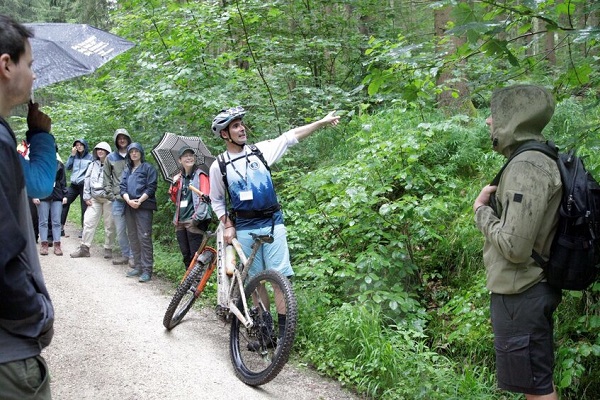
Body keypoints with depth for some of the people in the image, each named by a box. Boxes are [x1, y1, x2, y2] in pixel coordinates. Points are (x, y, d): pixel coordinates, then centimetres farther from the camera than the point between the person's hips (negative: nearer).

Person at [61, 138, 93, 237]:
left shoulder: (90, 157, 0)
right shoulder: (74, 156, 12)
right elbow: (67, 167, 4)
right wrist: (72, 155, -1)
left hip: (84, 185, -4)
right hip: (73, 184, 4)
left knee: (84, 207, 0)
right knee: (65, 202, -1)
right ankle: (61, 226, 5)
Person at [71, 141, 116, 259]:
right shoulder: (93, 165, 14)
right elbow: (87, 180, 14)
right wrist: (86, 197, 6)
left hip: (109, 198, -4)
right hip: (94, 199, 5)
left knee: (109, 225, 1)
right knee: (88, 222, 1)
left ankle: (108, 249, 11)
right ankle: (84, 248, 7)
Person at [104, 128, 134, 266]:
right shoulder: (111, 158, 11)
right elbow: (107, 177, 14)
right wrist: (110, 193, 4)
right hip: (117, 199, 3)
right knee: (120, 230, 6)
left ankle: (133, 256, 6)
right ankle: (125, 254, 19)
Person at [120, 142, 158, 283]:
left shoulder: (148, 168, 1)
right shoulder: (127, 170, 19)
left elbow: (151, 187, -6)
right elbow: (123, 187, 9)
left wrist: (139, 201, -15)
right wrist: (129, 200, -9)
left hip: (144, 207, -6)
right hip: (129, 207, 7)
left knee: (144, 238, -10)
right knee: (133, 237, 10)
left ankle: (147, 270, -8)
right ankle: (137, 267, 18)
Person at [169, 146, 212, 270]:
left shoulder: (200, 175, -2)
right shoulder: (179, 178, 16)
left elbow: (205, 198, -11)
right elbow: (175, 199, 18)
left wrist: (197, 217, -19)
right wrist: (174, 185, 3)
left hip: (194, 221, -6)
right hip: (180, 222, 7)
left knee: (195, 255, -7)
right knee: (185, 255, 12)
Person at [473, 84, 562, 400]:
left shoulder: (527, 167, -21)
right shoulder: (538, 161, 10)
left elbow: (514, 246, -27)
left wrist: (482, 209, -11)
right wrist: (495, 204, 2)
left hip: (520, 295, -10)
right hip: (533, 289, 10)